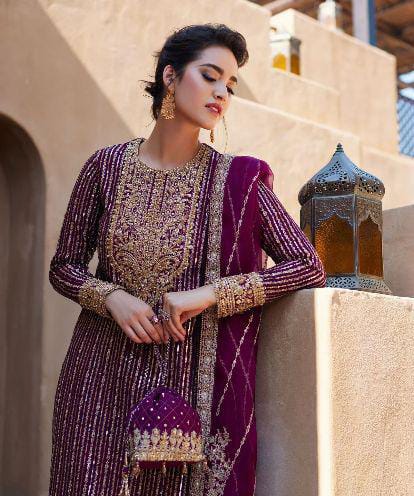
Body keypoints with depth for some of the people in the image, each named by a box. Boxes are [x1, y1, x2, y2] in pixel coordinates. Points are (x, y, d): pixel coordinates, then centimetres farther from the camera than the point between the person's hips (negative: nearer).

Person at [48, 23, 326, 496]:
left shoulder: (236, 180, -5)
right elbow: (64, 266, 7)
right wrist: (112, 297, -14)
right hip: (99, 373, 1)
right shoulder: (106, 165, -1)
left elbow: (309, 268, -7)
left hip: (184, 380, -1)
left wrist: (210, 293, -17)